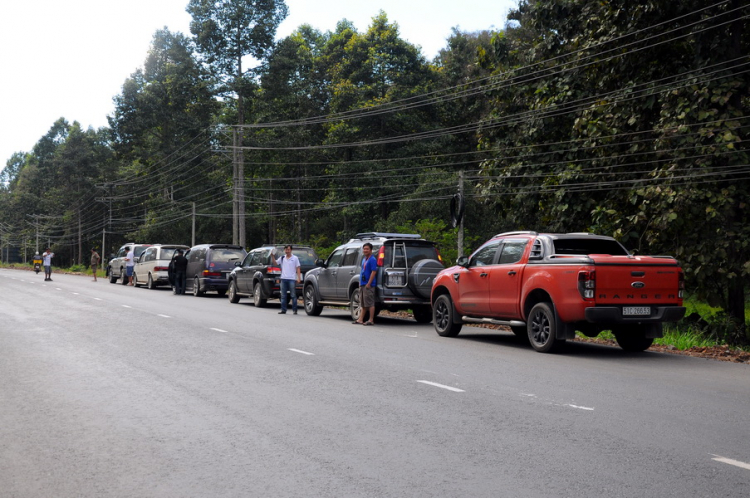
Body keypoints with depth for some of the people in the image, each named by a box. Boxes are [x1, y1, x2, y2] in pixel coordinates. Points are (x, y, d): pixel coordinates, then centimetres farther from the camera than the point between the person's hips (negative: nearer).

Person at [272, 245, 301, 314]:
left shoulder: (295, 258, 4)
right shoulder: (282, 258, 14)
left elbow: (298, 269, 1)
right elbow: (275, 263, 10)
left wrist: (299, 278, -7)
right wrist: (272, 256, -4)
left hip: (292, 279, -4)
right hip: (283, 279, 4)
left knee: (293, 295, -2)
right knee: (283, 296, 4)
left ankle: (294, 310, 1)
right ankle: (283, 310, 8)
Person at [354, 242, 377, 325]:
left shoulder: (372, 260, -11)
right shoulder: (364, 259, 17)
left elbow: (374, 272, -17)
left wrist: (368, 283, -21)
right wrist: (360, 282, 17)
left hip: (368, 285, -10)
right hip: (362, 284, 10)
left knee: (370, 303, -7)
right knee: (363, 303, 12)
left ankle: (371, 320, -4)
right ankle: (360, 319, 16)